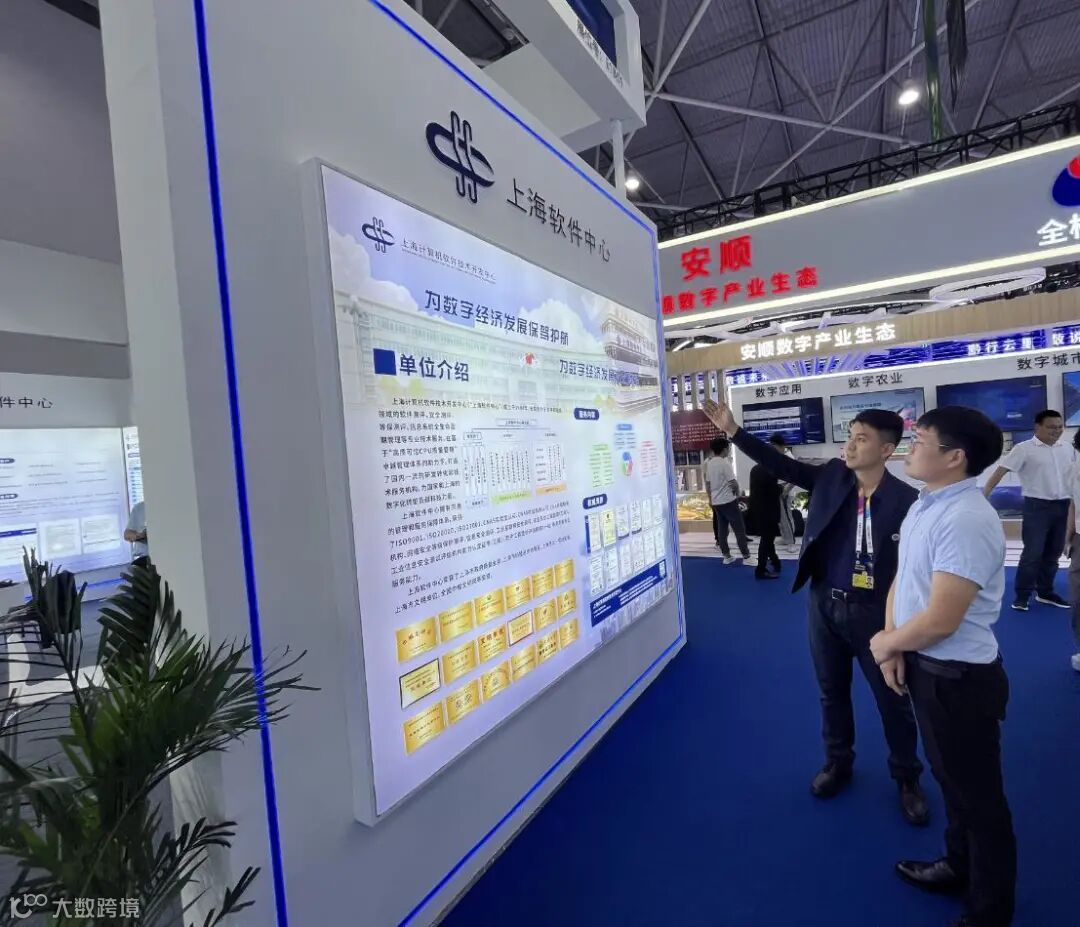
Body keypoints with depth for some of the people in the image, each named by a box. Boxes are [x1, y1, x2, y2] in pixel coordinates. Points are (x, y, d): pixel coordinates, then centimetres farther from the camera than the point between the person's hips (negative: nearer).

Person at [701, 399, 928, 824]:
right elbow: (780, 464, -3)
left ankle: (907, 779, 38)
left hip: (874, 612, -4)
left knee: (893, 701, 14)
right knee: (832, 692, 20)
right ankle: (837, 763, 42)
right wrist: (733, 430, -11)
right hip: (824, 605, 4)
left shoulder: (905, 500, -15)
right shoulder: (831, 476, -3)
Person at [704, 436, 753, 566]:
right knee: (739, 529, -2)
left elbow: (707, 484, 14)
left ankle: (726, 556, 15)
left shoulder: (709, 463, 8)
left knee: (721, 529, 10)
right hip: (728, 501, -8)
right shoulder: (725, 463, -15)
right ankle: (746, 557, 0)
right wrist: (737, 493, 1)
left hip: (716, 501, 8)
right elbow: (733, 483, -18)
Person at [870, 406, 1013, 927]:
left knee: (978, 796, 13)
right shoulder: (925, 505, 4)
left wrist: (885, 645, -11)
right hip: (925, 666, 9)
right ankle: (959, 867, 50)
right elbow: (902, 579, 8)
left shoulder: (966, 521, -27)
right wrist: (895, 646, -3)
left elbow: (940, 620, -29)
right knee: (950, 779, 27)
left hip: (958, 678, -9)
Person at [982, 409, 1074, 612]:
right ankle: (1021, 596, 5)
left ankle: (1045, 592, 26)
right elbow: (1001, 471, -14)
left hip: (1062, 505, 6)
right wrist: (984, 494, -23)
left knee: (1053, 552, 13)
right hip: (1037, 506, -6)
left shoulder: (1068, 449, 9)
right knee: (1033, 552, -5)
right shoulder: (1024, 449, -9)